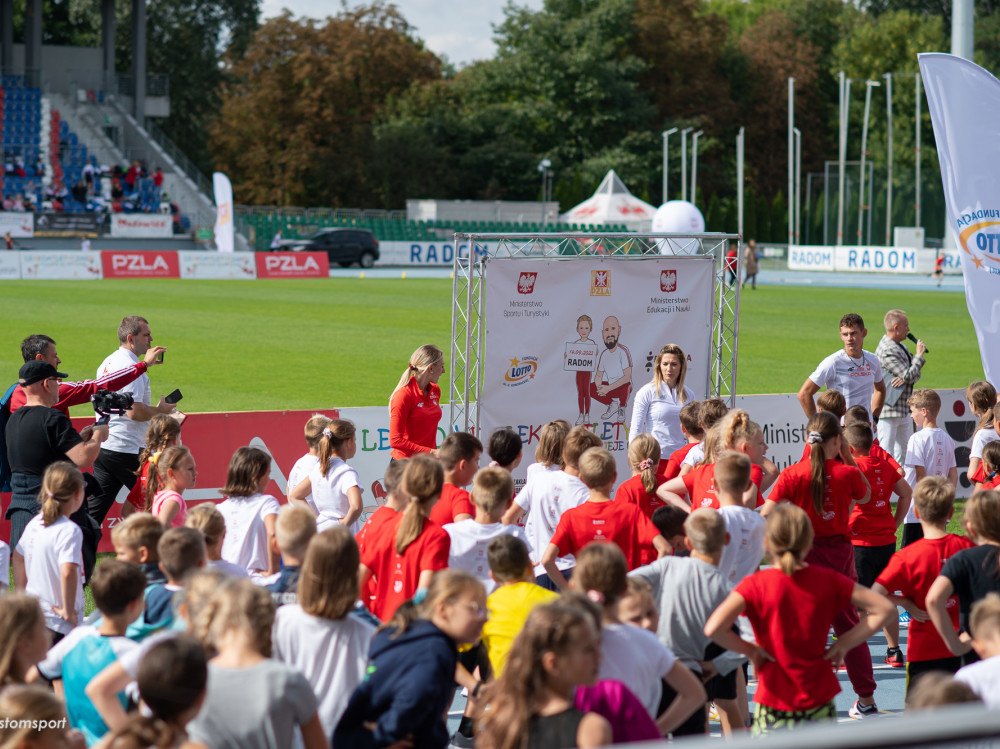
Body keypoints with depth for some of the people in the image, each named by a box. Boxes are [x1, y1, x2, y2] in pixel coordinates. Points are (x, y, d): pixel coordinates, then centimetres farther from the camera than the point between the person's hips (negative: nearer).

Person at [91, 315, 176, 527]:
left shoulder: (107, 363, 14)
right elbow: (134, 412, -22)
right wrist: (160, 410, -6)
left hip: (102, 445, 9)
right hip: (128, 450, -9)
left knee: (95, 508, 7)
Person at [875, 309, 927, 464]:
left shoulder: (899, 346, 13)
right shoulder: (888, 350, -19)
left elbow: (915, 373, 11)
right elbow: (909, 376, -20)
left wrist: (906, 378, -12)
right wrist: (919, 355, -6)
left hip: (904, 410, 10)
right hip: (889, 410, -10)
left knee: (905, 452, 15)